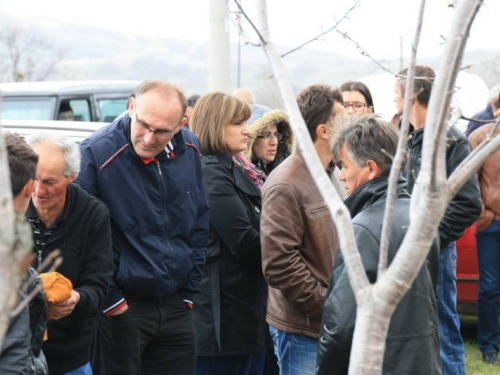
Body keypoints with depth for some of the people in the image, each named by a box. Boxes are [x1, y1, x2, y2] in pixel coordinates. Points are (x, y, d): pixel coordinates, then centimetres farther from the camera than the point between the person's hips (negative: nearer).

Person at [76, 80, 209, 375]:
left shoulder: (190, 150, 1)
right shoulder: (97, 154, -17)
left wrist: (189, 290, 10)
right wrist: (110, 300, -11)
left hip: (177, 307, 5)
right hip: (121, 310, -5)